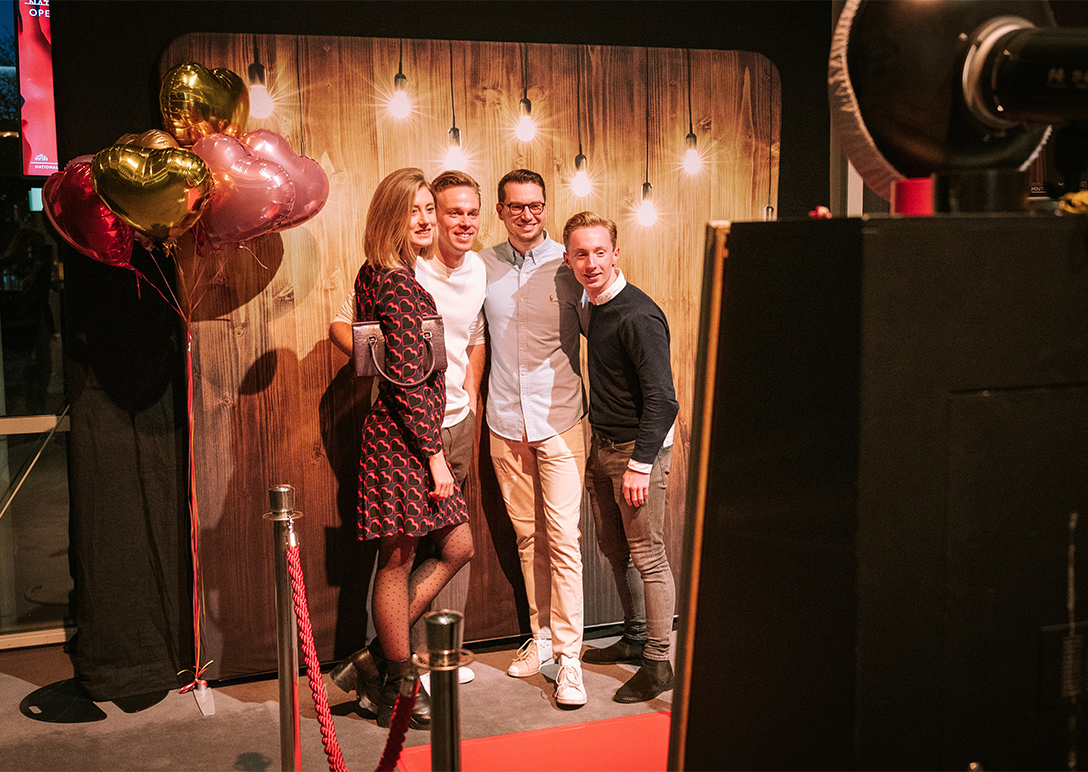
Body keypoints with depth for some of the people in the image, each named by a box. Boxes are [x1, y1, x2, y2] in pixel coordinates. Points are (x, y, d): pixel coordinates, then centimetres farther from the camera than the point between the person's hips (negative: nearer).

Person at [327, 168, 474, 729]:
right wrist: (435, 455, -17)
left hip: (408, 433, 10)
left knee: (458, 547, 13)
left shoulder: (377, 275, 13)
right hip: (404, 437, -10)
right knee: (399, 561, 2)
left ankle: (377, 660, 20)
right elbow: (409, 378, -19)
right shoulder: (398, 282, -16)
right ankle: (397, 689, 17)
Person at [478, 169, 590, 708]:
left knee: (563, 537, -7)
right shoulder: (483, 266, 4)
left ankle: (569, 656, -2)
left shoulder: (567, 266, -5)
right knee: (526, 535, 12)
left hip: (559, 420, -3)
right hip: (506, 421, 3)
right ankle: (541, 635, 26)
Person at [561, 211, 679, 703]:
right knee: (614, 549, 19)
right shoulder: (597, 308, 7)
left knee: (648, 558, -3)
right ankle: (634, 638, 35)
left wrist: (640, 463, -24)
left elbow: (662, 399, -23)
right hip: (602, 444, 9)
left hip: (638, 447, -9)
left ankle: (657, 663, 7)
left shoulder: (638, 316, -21)